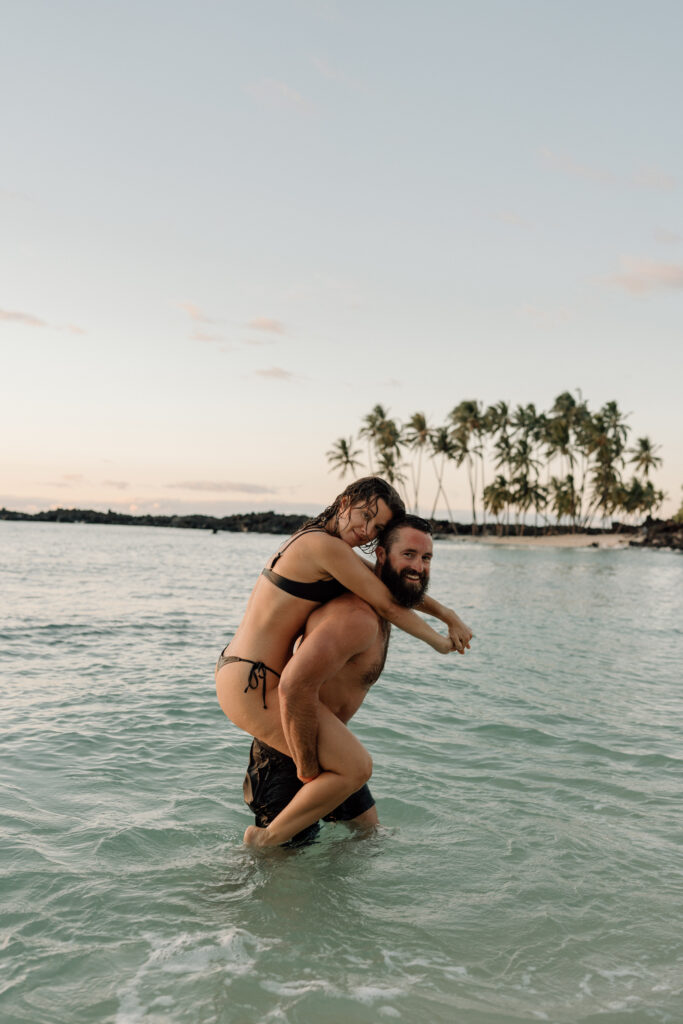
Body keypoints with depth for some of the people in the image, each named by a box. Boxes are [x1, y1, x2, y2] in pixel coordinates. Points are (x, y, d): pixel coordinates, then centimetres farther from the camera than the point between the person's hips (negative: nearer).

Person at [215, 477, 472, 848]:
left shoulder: (311, 541, 13)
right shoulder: (325, 545, -17)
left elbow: (392, 582, 21)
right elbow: (388, 605, -11)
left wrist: (443, 612, 16)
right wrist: (438, 641, 5)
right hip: (252, 686, -11)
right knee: (356, 767, -11)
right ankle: (267, 840, 5)